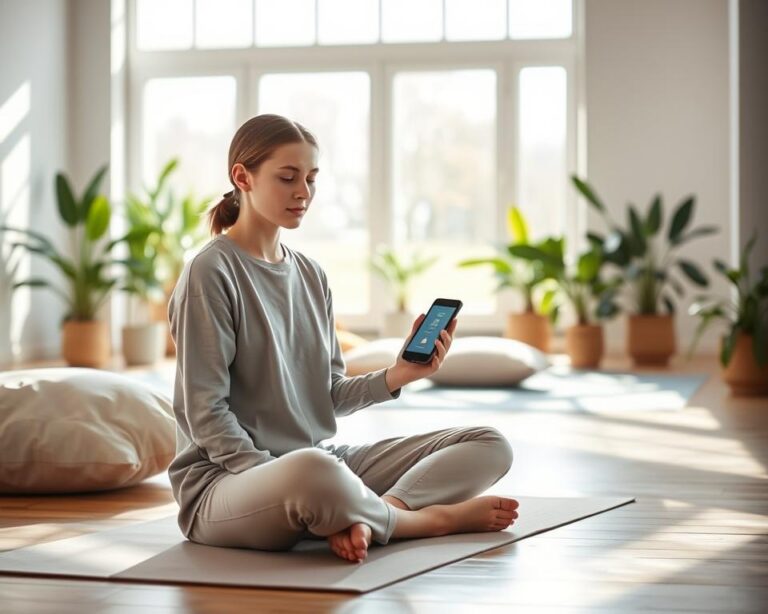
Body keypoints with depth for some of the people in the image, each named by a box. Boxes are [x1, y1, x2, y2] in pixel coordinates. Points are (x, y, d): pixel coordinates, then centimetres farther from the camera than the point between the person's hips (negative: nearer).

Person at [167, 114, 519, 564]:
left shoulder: (311, 275, 14)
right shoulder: (212, 272, -8)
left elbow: (329, 397, 13)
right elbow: (206, 415, -13)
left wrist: (396, 376, -6)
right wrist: (285, 485, -23)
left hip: (321, 461, 8)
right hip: (229, 476, -8)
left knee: (491, 446, -1)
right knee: (314, 471, -44)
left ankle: (370, 517, -27)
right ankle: (433, 518, -13)